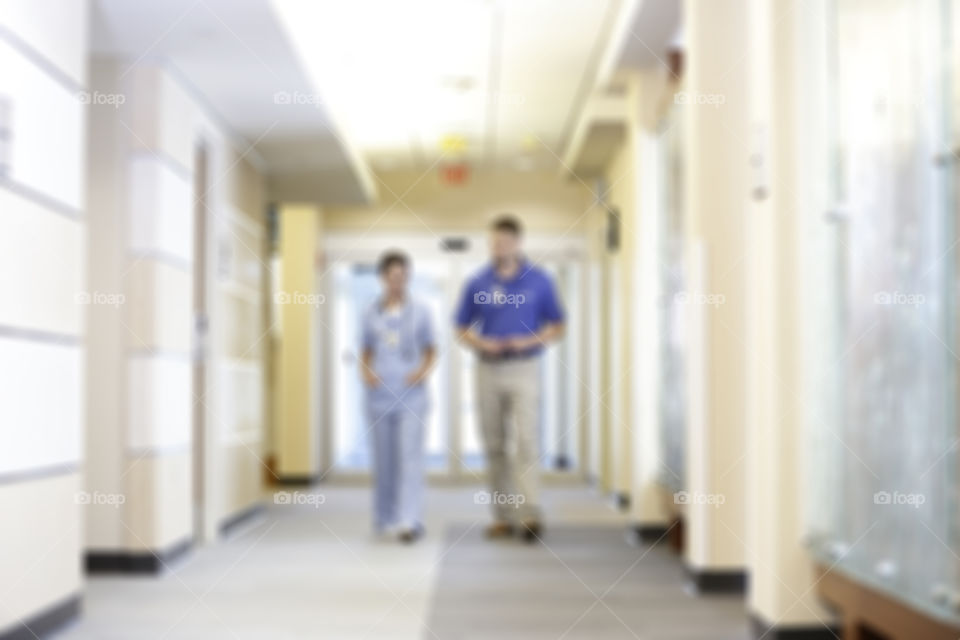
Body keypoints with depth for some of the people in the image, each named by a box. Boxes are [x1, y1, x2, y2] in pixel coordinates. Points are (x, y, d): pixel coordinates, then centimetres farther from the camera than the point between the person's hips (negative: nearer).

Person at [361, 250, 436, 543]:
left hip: (411, 393, -2)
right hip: (380, 393, 2)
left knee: (410, 455, -11)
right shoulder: (372, 313, 8)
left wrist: (424, 370, -10)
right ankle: (386, 519, 18)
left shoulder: (419, 311, 5)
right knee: (383, 457, 7)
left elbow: (431, 351, 8)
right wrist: (366, 372, -6)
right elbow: (367, 352, 14)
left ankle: (410, 521, -14)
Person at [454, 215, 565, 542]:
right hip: (488, 369, 2)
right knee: (495, 446, 7)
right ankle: (503, 517, 15)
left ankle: (530, 514, -14)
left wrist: (531, 340, -11)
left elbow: (557, 327, 6)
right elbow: (462, 329, 11)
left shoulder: (538, 280, 1)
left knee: (527, 440, -12)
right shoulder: (477, 283, 5)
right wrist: (481, 344, -9)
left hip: (524, 368, -2)